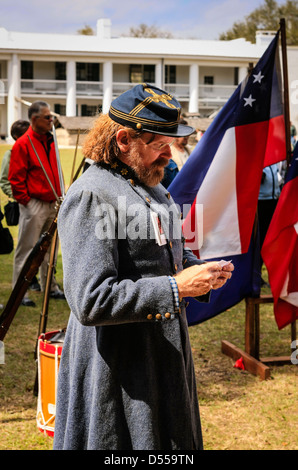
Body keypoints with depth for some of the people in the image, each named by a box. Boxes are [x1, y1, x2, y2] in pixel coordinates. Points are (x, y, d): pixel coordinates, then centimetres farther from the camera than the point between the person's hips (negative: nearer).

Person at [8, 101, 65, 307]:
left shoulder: (50, 141, 13)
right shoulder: (23, 144, -12)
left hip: (52, 204, 8)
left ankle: (50, 287, 28)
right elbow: (16, 178, -14)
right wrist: (26, 200, -14)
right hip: (34, 205, -8)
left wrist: (59, 196, 13)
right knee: (26, 250, -2)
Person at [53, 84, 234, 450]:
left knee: (171, 443, 19)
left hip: (165, 354, 9)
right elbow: (90, 302, -26)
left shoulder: (152, 186, 12)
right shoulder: (90, 196, -19)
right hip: (117, 371, -9)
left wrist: (201, 272, 3)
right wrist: (176, 287, -26)